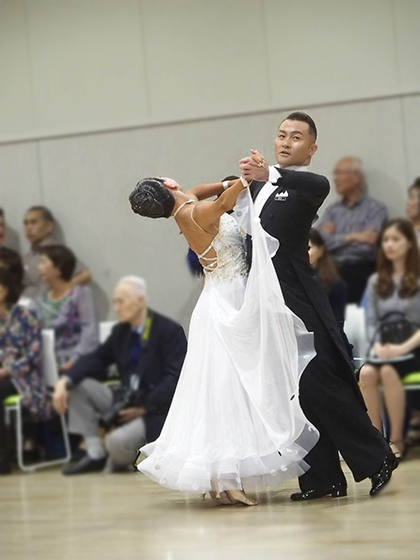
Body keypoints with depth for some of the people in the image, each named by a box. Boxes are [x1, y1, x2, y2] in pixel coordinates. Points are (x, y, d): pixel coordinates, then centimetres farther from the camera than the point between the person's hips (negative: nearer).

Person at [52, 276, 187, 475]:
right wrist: (65, 382, -10)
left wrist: (144, 407, -22)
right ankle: (95, 454, -3)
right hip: (126, 402, 8)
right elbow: (97, 358, 8)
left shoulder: (169, 331, -11)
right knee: (78, 386, -2)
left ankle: (117, 465, 7)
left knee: (118, 441, -33)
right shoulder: (120, 332, 11)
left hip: (156, 410, -8)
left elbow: (175, 379, -17)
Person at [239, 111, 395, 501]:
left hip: (298, 301, -7)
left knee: (321, 384, -9)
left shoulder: (307, 186, -3)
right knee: (294, 394, 6)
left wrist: (270, 174, -46)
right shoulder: (256, 186, 19)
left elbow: (319, 187, -27)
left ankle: (376, 459, 4)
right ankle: (322, 479, 10)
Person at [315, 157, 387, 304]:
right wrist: (351, 237, -6)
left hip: (360, 270, -4)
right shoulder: (332, 210, 20)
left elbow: (369, 245, -6)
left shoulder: (376, 209, 5)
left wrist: (335, 236, 5)